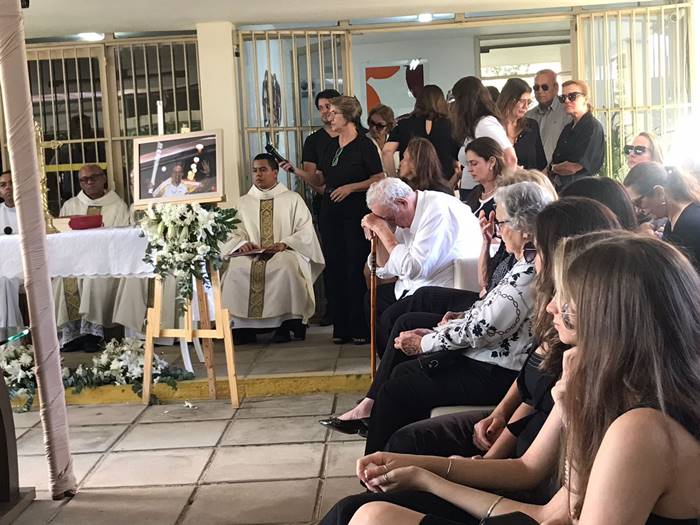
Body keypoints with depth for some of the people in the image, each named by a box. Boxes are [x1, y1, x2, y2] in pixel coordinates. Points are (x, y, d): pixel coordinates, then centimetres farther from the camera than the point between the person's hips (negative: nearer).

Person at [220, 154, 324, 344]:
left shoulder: (293, 199, 13)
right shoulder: (244, 202, 21)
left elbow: (306, 232, 4)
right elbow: (235, 233, 14)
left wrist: (284, 244, -14)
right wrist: (242, 244, -11)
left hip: (285, 254, -2)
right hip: (252, 255, 2)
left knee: (286, 265, -38)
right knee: (235, 267, -32)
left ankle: (285, 325, -29)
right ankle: (241, 324, -26)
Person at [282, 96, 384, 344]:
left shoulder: (364, 145, -6)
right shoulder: (330, 145, 14)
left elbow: (379, 179, -8)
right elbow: (320, 179, 16)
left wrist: (351, 187, -15)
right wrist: (295, 170, 5)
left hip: (356, 213, -7)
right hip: (330, 212, 7)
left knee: (356, 270, -6)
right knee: (335, 269, 6)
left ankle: (361, 328, 3)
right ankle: (341, 327, 13)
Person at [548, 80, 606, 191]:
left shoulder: (593, 127, -10)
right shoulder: (568, 128, 17)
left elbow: (574, 167, -15)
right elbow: (555, 160, 16)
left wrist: (553, 168, 2)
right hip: (561, 187, 7)